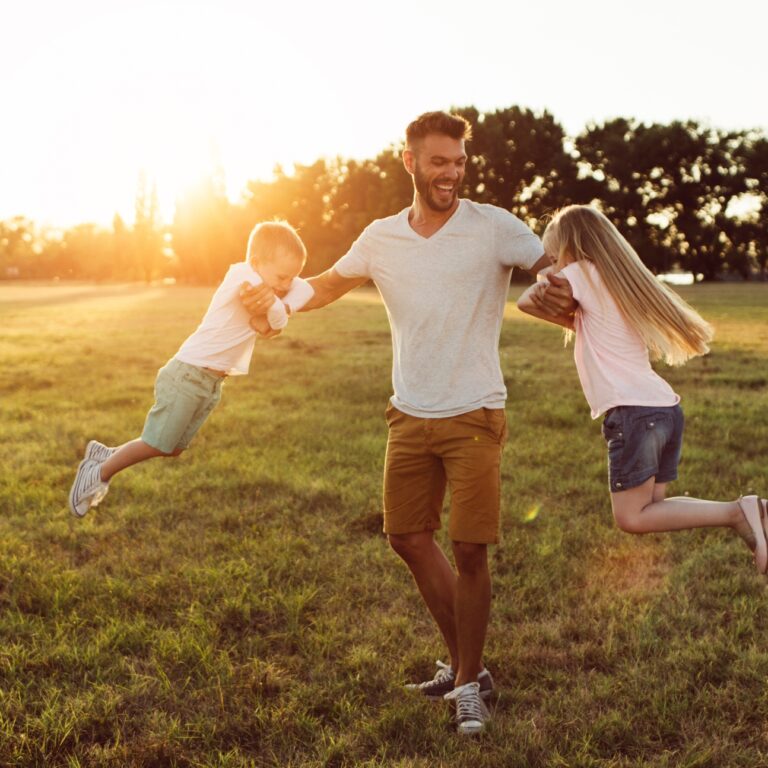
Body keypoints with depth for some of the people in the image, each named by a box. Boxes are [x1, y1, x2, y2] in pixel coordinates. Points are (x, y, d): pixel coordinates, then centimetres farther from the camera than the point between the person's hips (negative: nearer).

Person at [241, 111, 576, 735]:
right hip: (410, 418, 5)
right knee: (409, 537, 11)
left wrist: (568, 297, -24)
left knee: (470, 550, -4)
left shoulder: (495, 228, -7)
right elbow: (330, 284, 21)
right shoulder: (381, 239, 5)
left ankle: (469, 683, 16)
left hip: (475, 416, -4)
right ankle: (465, 663, 30)